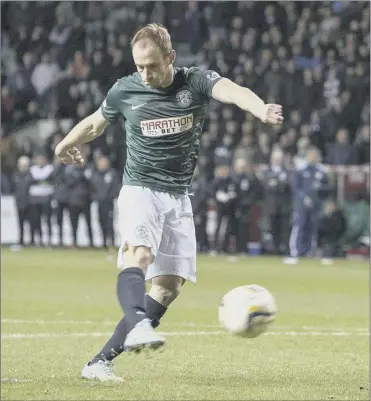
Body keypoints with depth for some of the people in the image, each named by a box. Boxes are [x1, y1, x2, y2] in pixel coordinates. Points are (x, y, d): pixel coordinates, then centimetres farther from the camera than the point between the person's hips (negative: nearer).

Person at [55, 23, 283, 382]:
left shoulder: (195, 82, -6)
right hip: (140, 188, -2)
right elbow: (95, 123, 20)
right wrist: (66, 145, 38)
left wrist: (261, 110, -51)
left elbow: (232, 91, -28)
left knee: (170, 285, -5)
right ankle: (138, 326, -57)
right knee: (138, 254, -31)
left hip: (178, 197, 2)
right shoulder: (124, 91, -2)